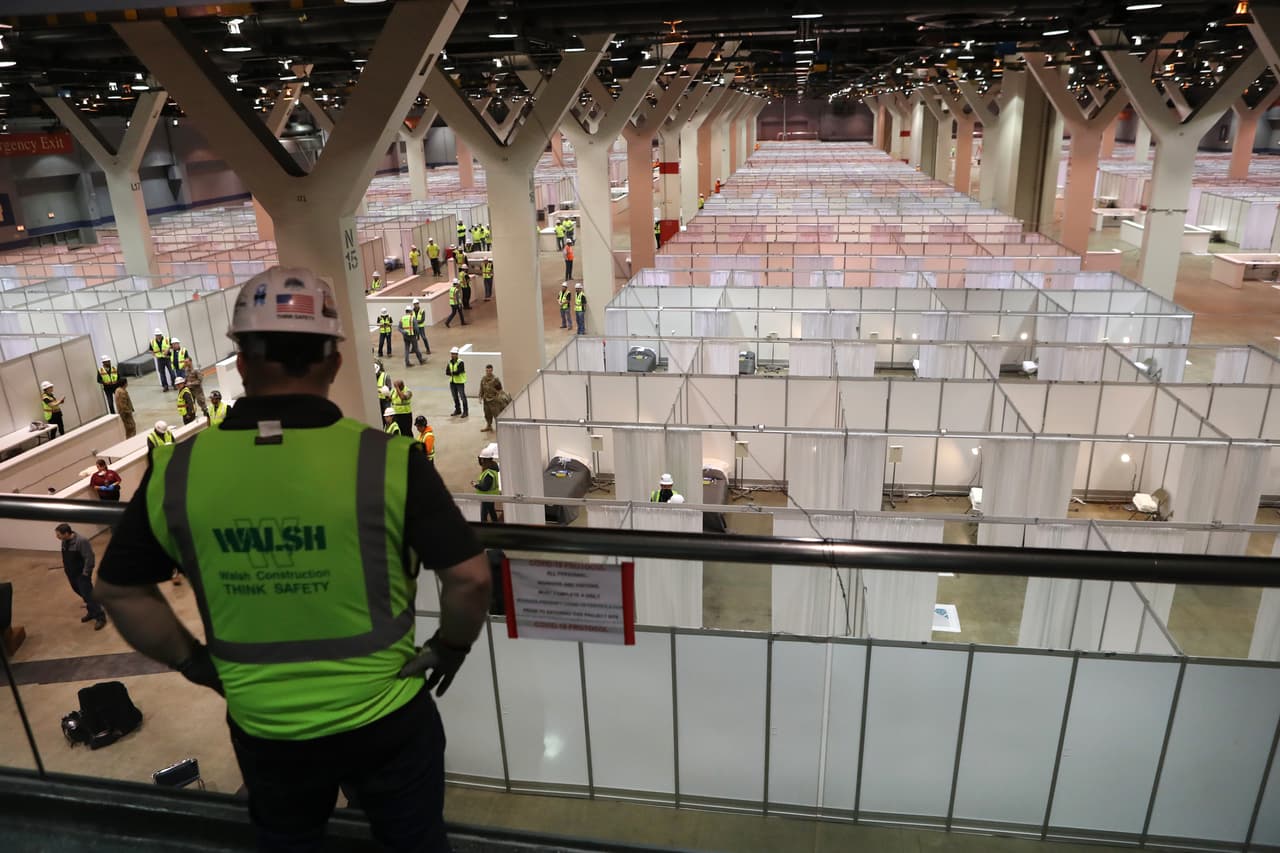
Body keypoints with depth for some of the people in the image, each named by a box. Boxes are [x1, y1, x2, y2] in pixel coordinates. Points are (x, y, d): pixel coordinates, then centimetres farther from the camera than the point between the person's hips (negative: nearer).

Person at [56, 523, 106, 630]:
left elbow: (89, 558, -24)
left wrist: (86, 572, -21)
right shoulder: (64, 541, -1)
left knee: (88, 595, -6)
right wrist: (66, 567, 13)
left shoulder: (81, 541, -27)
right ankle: (92, 612, 36)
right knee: (80, 592, 19)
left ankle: (100, 617, 1)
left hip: (82, 574, -8)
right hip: (71, 573, 8)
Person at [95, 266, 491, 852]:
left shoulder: (177, 471, -12)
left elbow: (117, 590, 1)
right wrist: (451, 647, 0)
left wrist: (192, 661, 12)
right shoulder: (384, 459, -21)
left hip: (262, 730, 3)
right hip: (384, 718, -2)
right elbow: (469, 577, -18)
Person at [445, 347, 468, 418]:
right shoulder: (450, 362, 6)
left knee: (462, 397, -3)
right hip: (452, 382, 7)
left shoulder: (460, 362, -15)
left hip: (460, 382, -7)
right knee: (455, 397, 16)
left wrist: (451, 373, -10)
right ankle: (457, 410, 30)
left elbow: (458, 372, -24)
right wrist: (454, 373, -17)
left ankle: (465, 411, 4)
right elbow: (447, 372, -1)